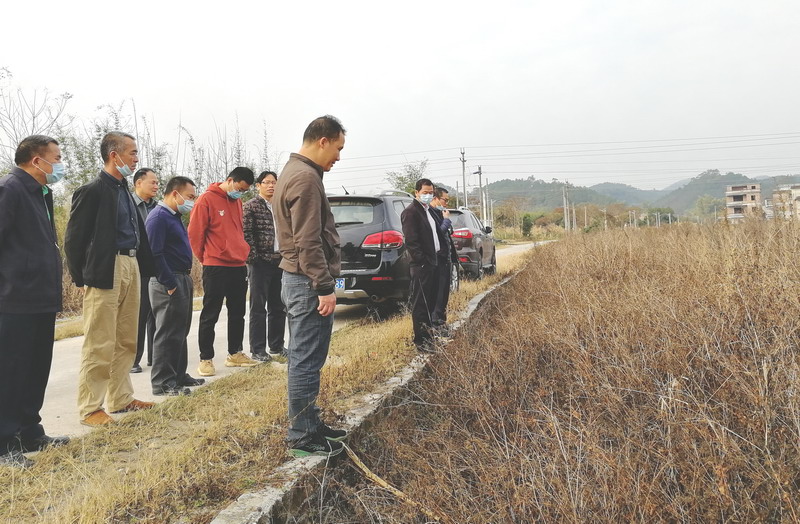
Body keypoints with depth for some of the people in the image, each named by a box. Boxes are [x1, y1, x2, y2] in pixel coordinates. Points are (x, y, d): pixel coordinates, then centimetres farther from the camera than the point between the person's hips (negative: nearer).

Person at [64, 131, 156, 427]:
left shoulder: (125, 191, 16)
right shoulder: (92, 191, -7)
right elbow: (74, 239, -8)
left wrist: (142, 268, 9)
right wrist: (82, 279, -8)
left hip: (131, 270, 8)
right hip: (106, 272, -8)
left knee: (126, 341, 14)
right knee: (100, 345, -3)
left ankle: (121, 399, 25)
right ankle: (90, 408, 8)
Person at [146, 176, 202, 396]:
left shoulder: (174, 217, 16)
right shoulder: (158, 217, -14)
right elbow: (154, 254, -22)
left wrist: (187, 280, 16)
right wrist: (170, 284, -21)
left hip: (182, 280, 10)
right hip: (168, 284, -10)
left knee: (180, 332, 15)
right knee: (168, 334, -4)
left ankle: (179, 376, 26)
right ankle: (162, 383, 4)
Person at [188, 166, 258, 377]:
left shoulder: (237, 201, 13)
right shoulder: (207, 199, -10)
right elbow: (195, 233, -9)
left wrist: (243, 252, 12)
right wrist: (204, 258, -1)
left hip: (238, 266, 7)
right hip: (215, 267, -7)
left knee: (237, 313, 13)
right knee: (210, 315, 1)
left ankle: (235, 354, 25)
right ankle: (206, 359, 8)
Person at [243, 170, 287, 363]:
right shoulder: (251, 206, -4)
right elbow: (247, 234, -10)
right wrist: (253, 257, -14)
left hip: (280, 262, 6)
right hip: (260, 263, -6)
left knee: (278, 307, 12)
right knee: (258, 308, 0)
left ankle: (277, 347, 22)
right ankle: (257, 350, 7)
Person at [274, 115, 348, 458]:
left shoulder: (293, 171, 18)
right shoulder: (306, 178, -16)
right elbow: (308, 242, -21)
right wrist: (325, 287, -19)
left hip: (297, 280, 11)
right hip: (308, 283, -11)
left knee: (304, 360, 16)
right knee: (306, 362, -3)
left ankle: (309, 423, 28)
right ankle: (302, 437, 7)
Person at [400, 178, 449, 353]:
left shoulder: (429, 210, 17)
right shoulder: (410, 212, -12)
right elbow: (411, 241, -17)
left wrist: (438, 254, 13)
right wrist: (422, 261, -18)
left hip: (432, 262, 9)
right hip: (421, 266, -9)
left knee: (430, 301, 17)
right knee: (420, 304, -3)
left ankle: (428, 332, 29)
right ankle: (421, 341, 2)